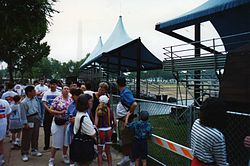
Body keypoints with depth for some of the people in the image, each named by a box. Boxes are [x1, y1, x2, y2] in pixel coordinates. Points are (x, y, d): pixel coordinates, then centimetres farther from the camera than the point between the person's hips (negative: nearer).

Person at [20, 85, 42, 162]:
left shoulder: (36, 98, 1)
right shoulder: (23, 102, -16)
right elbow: (23, 114, -14)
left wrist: (39, 117, 12)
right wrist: (25, 123, -14)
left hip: (36, 118, 6)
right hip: (29, 119, -6)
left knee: (35, 135, 16)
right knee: (26, 137, 2)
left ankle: (34, 150, 32)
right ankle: (24, 153, 16)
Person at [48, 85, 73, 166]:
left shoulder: (71, 99, 1)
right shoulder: (57, 99, -9)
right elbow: (51, 110, -9)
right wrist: (60, 112, -19)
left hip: (68, 123, 3)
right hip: (58, 123, -3)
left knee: (66, 140, 16)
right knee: (56, 141, 4)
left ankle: (64, 156, 37)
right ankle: (51, 159, 20)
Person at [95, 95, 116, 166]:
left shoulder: (98, 111, -12)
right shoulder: (110, 110, -3)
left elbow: (96, 124, -19)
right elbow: (115, 123, 0)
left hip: (101, 132, -4)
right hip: (109, 131, 4)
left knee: (100, 152, 10)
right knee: (108, 151, 19)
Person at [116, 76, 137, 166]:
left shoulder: (126, 92, -21)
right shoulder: (123, 92, 7)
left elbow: (134, 104, -34)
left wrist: (129, 113, -21)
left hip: (126, 121, -9)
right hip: (121, 120, 9)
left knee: (128, 141, 3)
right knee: (123, 140, 22)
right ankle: (126, 156, 40)